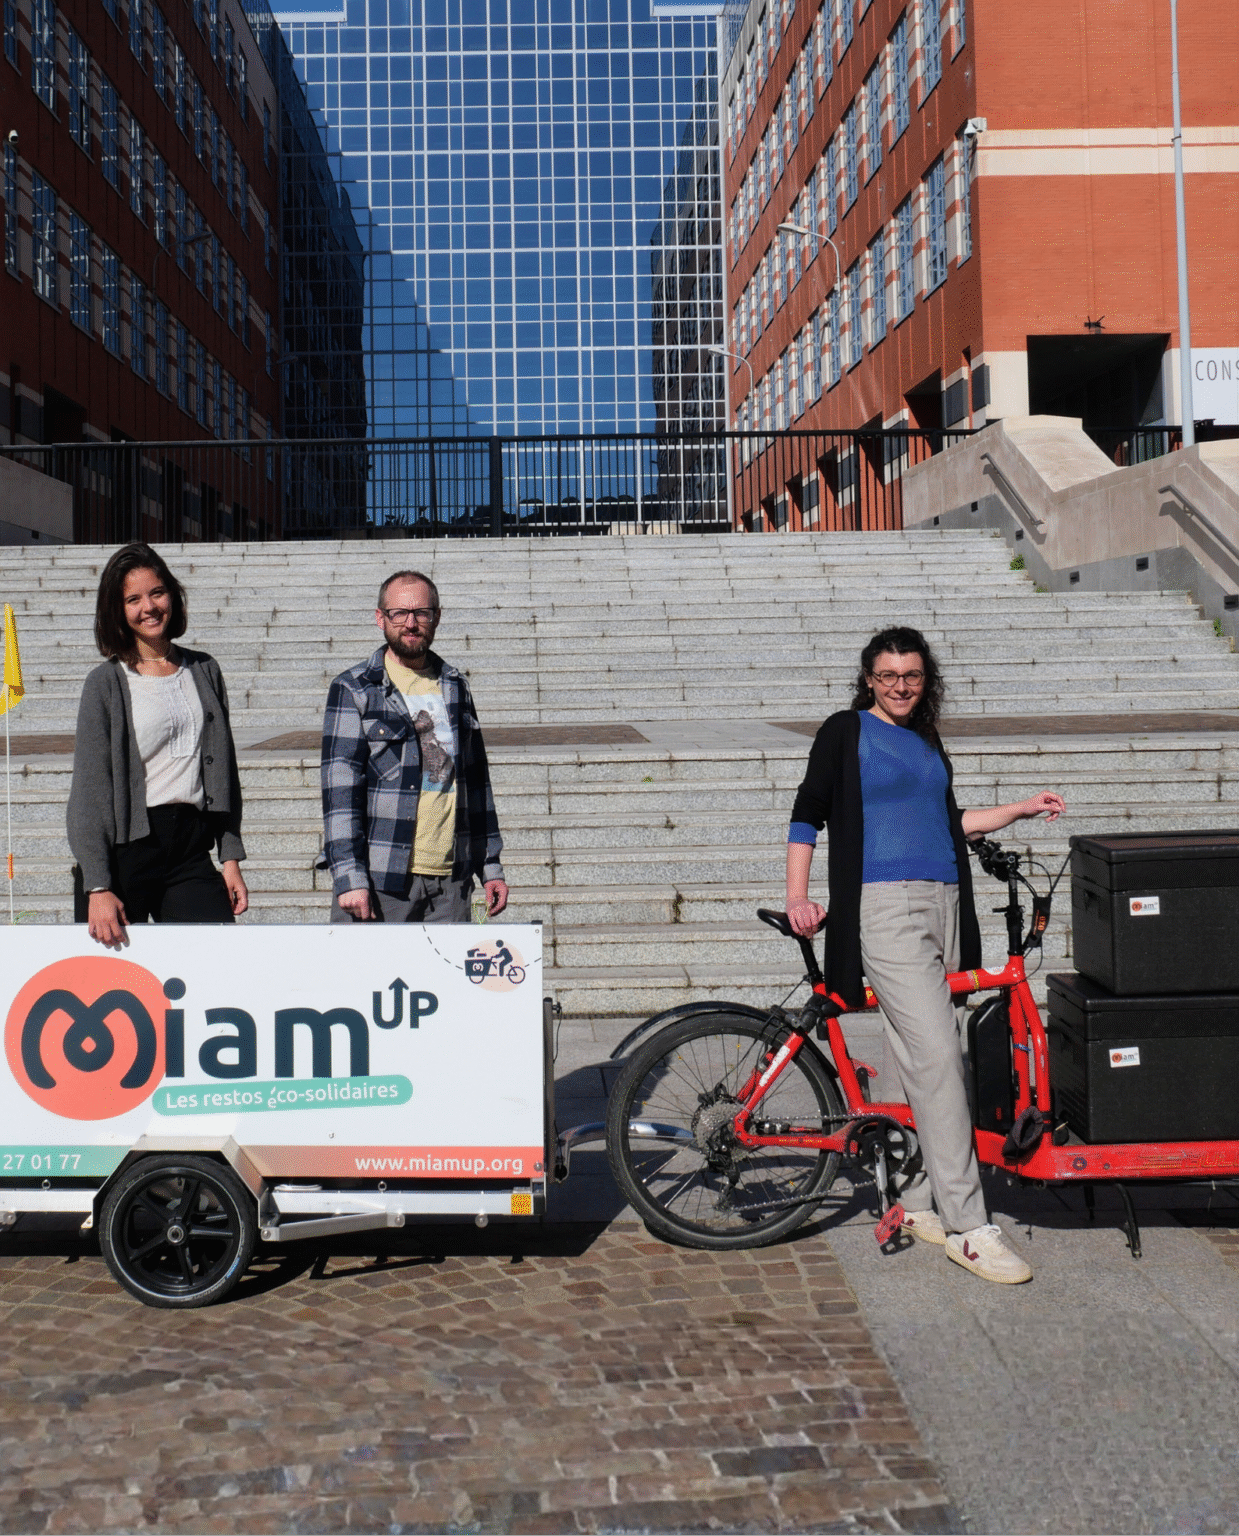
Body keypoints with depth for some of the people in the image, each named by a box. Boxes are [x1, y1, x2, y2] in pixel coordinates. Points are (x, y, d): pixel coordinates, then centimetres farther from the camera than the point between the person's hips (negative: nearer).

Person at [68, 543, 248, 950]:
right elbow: (90, 790, -5)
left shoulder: (204, 671, 12)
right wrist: (97, 888, -12)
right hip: (126, 847, -3)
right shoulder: (106, 684, 0)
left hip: (191, 848, 3)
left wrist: (231, 859, 8)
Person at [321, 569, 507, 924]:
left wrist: (490, 865, 15)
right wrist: (349, 877, -15)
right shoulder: (353, 690, 0)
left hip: (451, 881, 4)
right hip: (379, 880, -4)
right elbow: (339, 789, -7)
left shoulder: (455, 687, 15)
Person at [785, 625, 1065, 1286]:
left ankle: (916, 1200, 18)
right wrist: (797, 896, -6)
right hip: (884, 907, -6)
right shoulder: (846, 730, 4)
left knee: (918, 1058, 7)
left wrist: (1023, 808, 24)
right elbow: (807, 814, 3)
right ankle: (966, 1226, -11)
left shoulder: (927, 742, 21)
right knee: (937, 1055, -14)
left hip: (943, 904, 6)